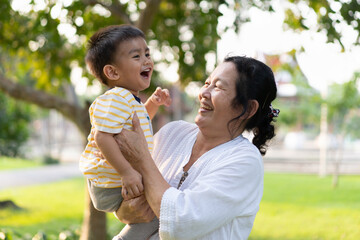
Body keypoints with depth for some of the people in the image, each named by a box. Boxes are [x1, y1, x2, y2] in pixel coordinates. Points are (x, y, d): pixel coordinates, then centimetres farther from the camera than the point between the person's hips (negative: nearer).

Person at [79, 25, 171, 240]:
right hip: (111, 189, -10)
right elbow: (102, 136, -33)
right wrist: (126, 172, -37)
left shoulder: (129, 99, 11)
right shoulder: (116, 99, -22)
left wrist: (153, 103, 15)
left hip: (123, 181, 10)